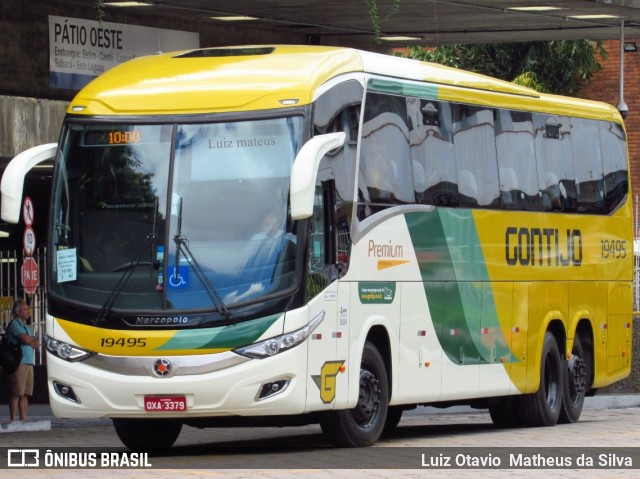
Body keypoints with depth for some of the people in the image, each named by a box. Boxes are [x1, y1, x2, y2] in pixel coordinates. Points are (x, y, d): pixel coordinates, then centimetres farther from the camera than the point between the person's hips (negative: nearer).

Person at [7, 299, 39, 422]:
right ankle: (13, 420, -12)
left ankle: (23, 419, 6)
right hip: (19, 363, -9)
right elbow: (25, 339, -15)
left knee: (25, 394, 6)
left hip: (29, 363, 9)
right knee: (16, 393, -10)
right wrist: (33, 339, 6)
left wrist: (31, 341, -4)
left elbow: (36, 345, 17)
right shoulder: (14, 324, -3)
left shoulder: (27, 327, 25)